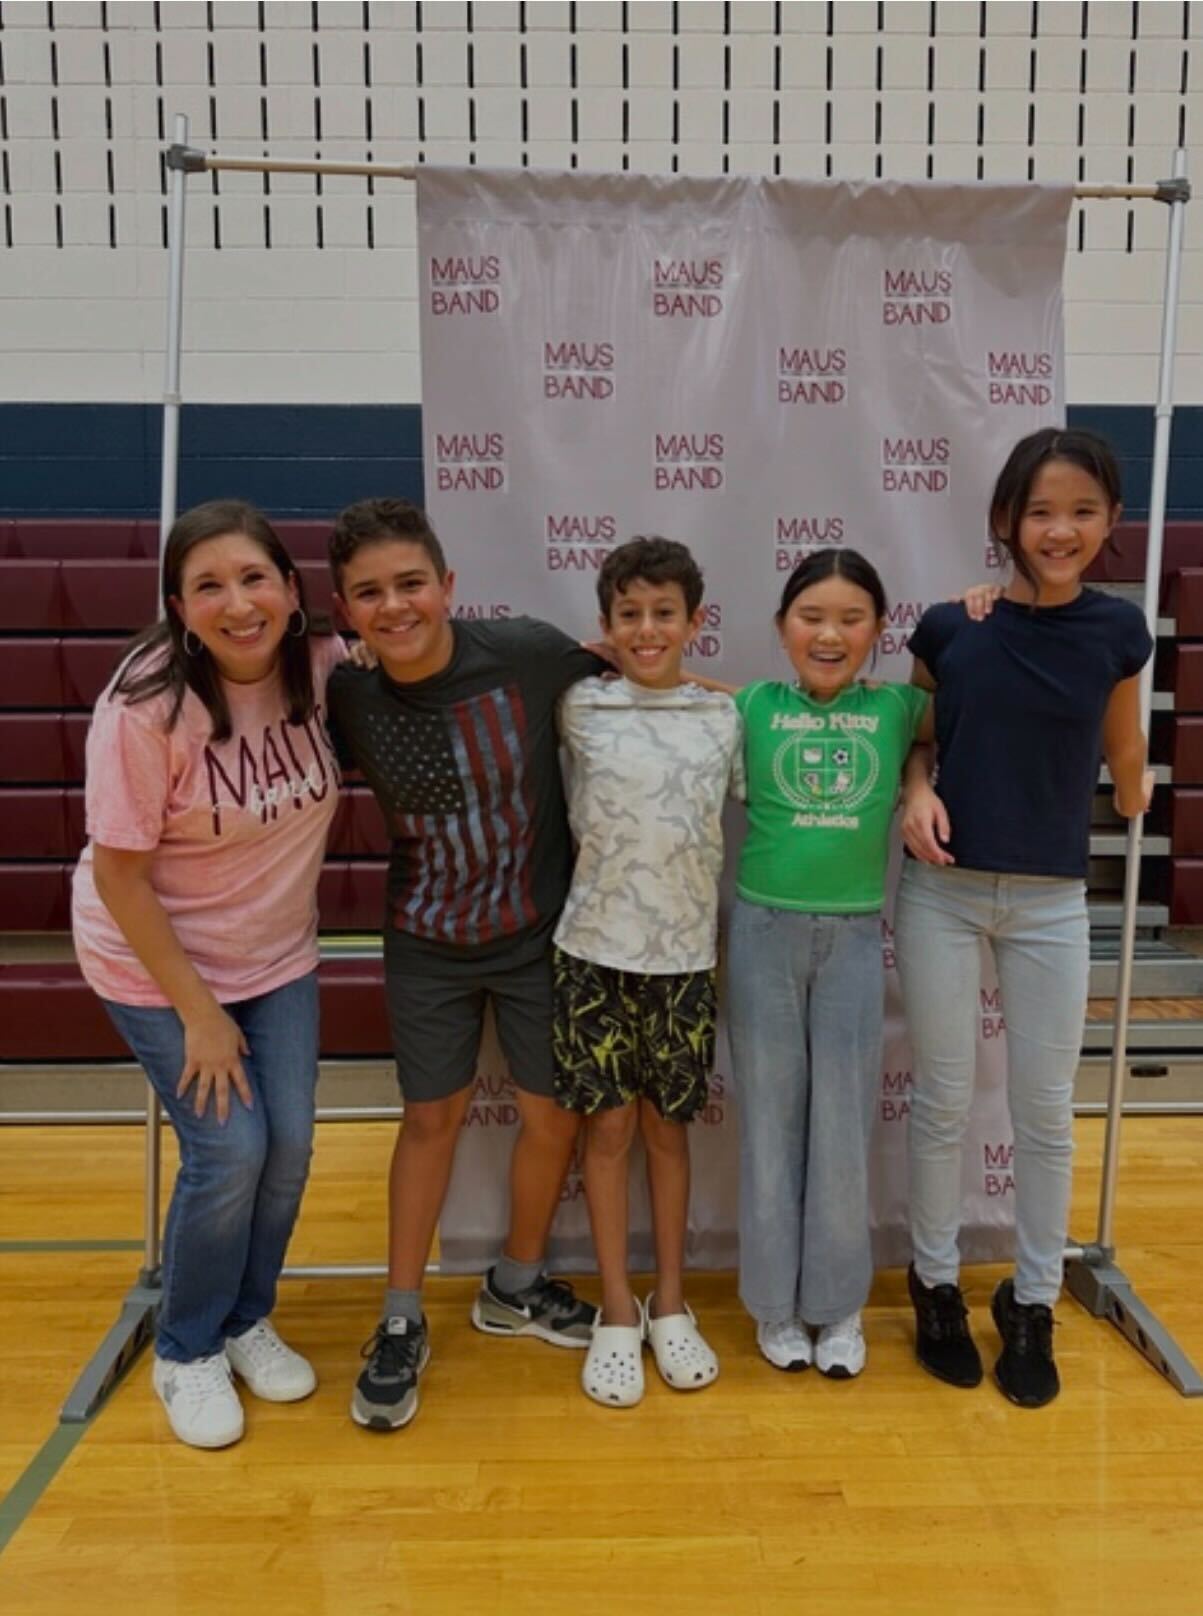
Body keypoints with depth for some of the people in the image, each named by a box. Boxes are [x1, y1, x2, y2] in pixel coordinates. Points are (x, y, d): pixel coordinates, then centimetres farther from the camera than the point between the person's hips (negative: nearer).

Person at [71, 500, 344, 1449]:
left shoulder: (325, 664, -14)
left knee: (290, 1143, 5)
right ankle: (187, 1352, 21)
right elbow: (118, 872, -19)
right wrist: (198, 1010, -16)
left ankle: (247, 1321, 33)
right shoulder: (147, 706, -26)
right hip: (157, 960, -4)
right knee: (229, 1148, -7)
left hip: (278, 954, 5)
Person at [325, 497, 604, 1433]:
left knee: (554, 1114, 10)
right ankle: (402, 1323, 31)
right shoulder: (346, 699, -13)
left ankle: (516, 1287, 37)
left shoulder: (531, 654, -20)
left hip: (540, 933, 0)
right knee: (432, 1117, 12)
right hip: (427, 943, 1)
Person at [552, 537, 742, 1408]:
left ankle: (670, 1304, 28)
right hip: (595, 950, -1)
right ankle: (617, 1311, 22)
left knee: (667, 1128, 12)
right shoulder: (581, 708, -3)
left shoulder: (725, 717, 1)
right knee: (609, 1127, 6)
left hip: (685, 954, 1)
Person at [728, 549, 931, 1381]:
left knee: (844, 1123, 8)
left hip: (855, 936, 1)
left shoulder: (898, 710, 1)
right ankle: (776, 1301, 26)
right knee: (771, 1120, 9)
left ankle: (840, 1303, 27)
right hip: (764, 930, 0)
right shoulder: (754, 707, -1)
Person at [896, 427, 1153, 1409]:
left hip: (1052, 901, 1)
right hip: (943, 893, -1)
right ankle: (937, 1285, 29)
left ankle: (1033, 1303, 29)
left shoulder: (1115, 631, -3)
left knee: (1046, 1110, 9)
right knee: (944, 1100, 9)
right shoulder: (949, 625, -6)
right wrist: (917, 792, -10)